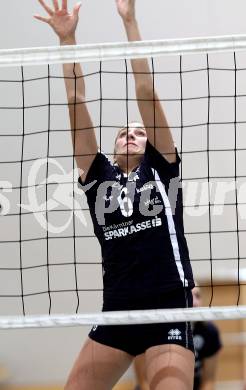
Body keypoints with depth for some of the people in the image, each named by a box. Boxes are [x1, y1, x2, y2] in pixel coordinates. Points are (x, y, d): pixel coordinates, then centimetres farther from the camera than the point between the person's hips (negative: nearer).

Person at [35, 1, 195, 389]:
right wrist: (66, 38, 7)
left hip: (167, 309, -3)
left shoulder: (160, 168, 9)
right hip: (116, 313, 3)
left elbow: (146, 94, 4)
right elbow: (77, 104, 10)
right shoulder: (99, 177, 14)